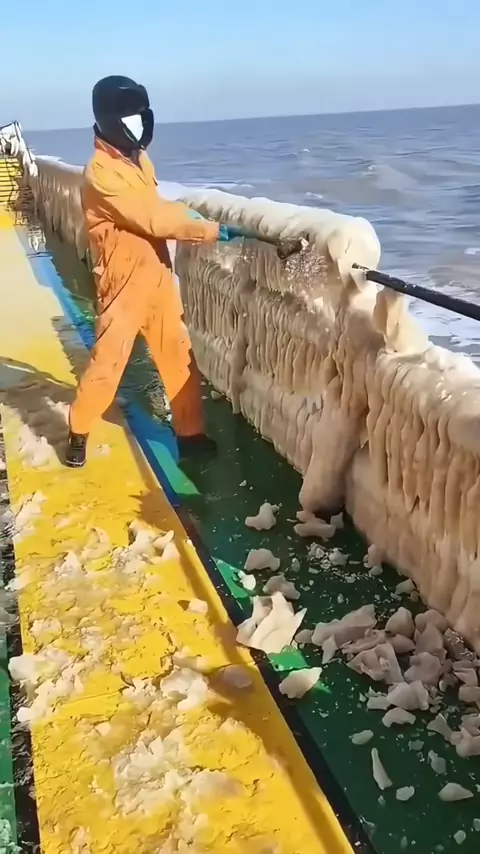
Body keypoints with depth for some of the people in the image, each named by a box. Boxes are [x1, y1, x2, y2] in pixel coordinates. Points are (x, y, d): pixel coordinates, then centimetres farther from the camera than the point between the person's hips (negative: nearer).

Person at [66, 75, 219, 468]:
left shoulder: (138, 159, 10)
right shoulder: (101, 173, -19)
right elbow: (153, 221, -23)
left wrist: (187, 212, 0)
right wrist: (212, 230, -18)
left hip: (158, 276, 8)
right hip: (125, 283, -8)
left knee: (181, 358, 10)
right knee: (107, 362, 0)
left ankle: (191, 433, 22)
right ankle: (79, 434, 20)